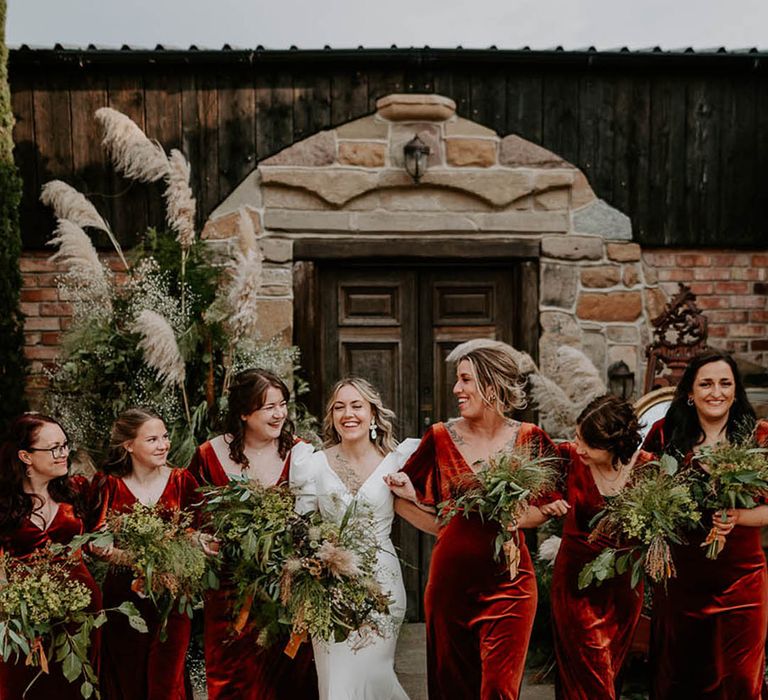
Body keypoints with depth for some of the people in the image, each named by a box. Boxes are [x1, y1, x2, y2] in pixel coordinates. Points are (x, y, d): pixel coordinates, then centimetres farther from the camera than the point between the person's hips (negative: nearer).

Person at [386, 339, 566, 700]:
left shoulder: (529, 439, -3)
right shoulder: (441, 437, -1)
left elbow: (550, 504, 4)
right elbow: (435, 509, 9)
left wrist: (517, 518, -15)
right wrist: (410, 494, -12)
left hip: (508, 581, -1)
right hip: (451, 579, 2)